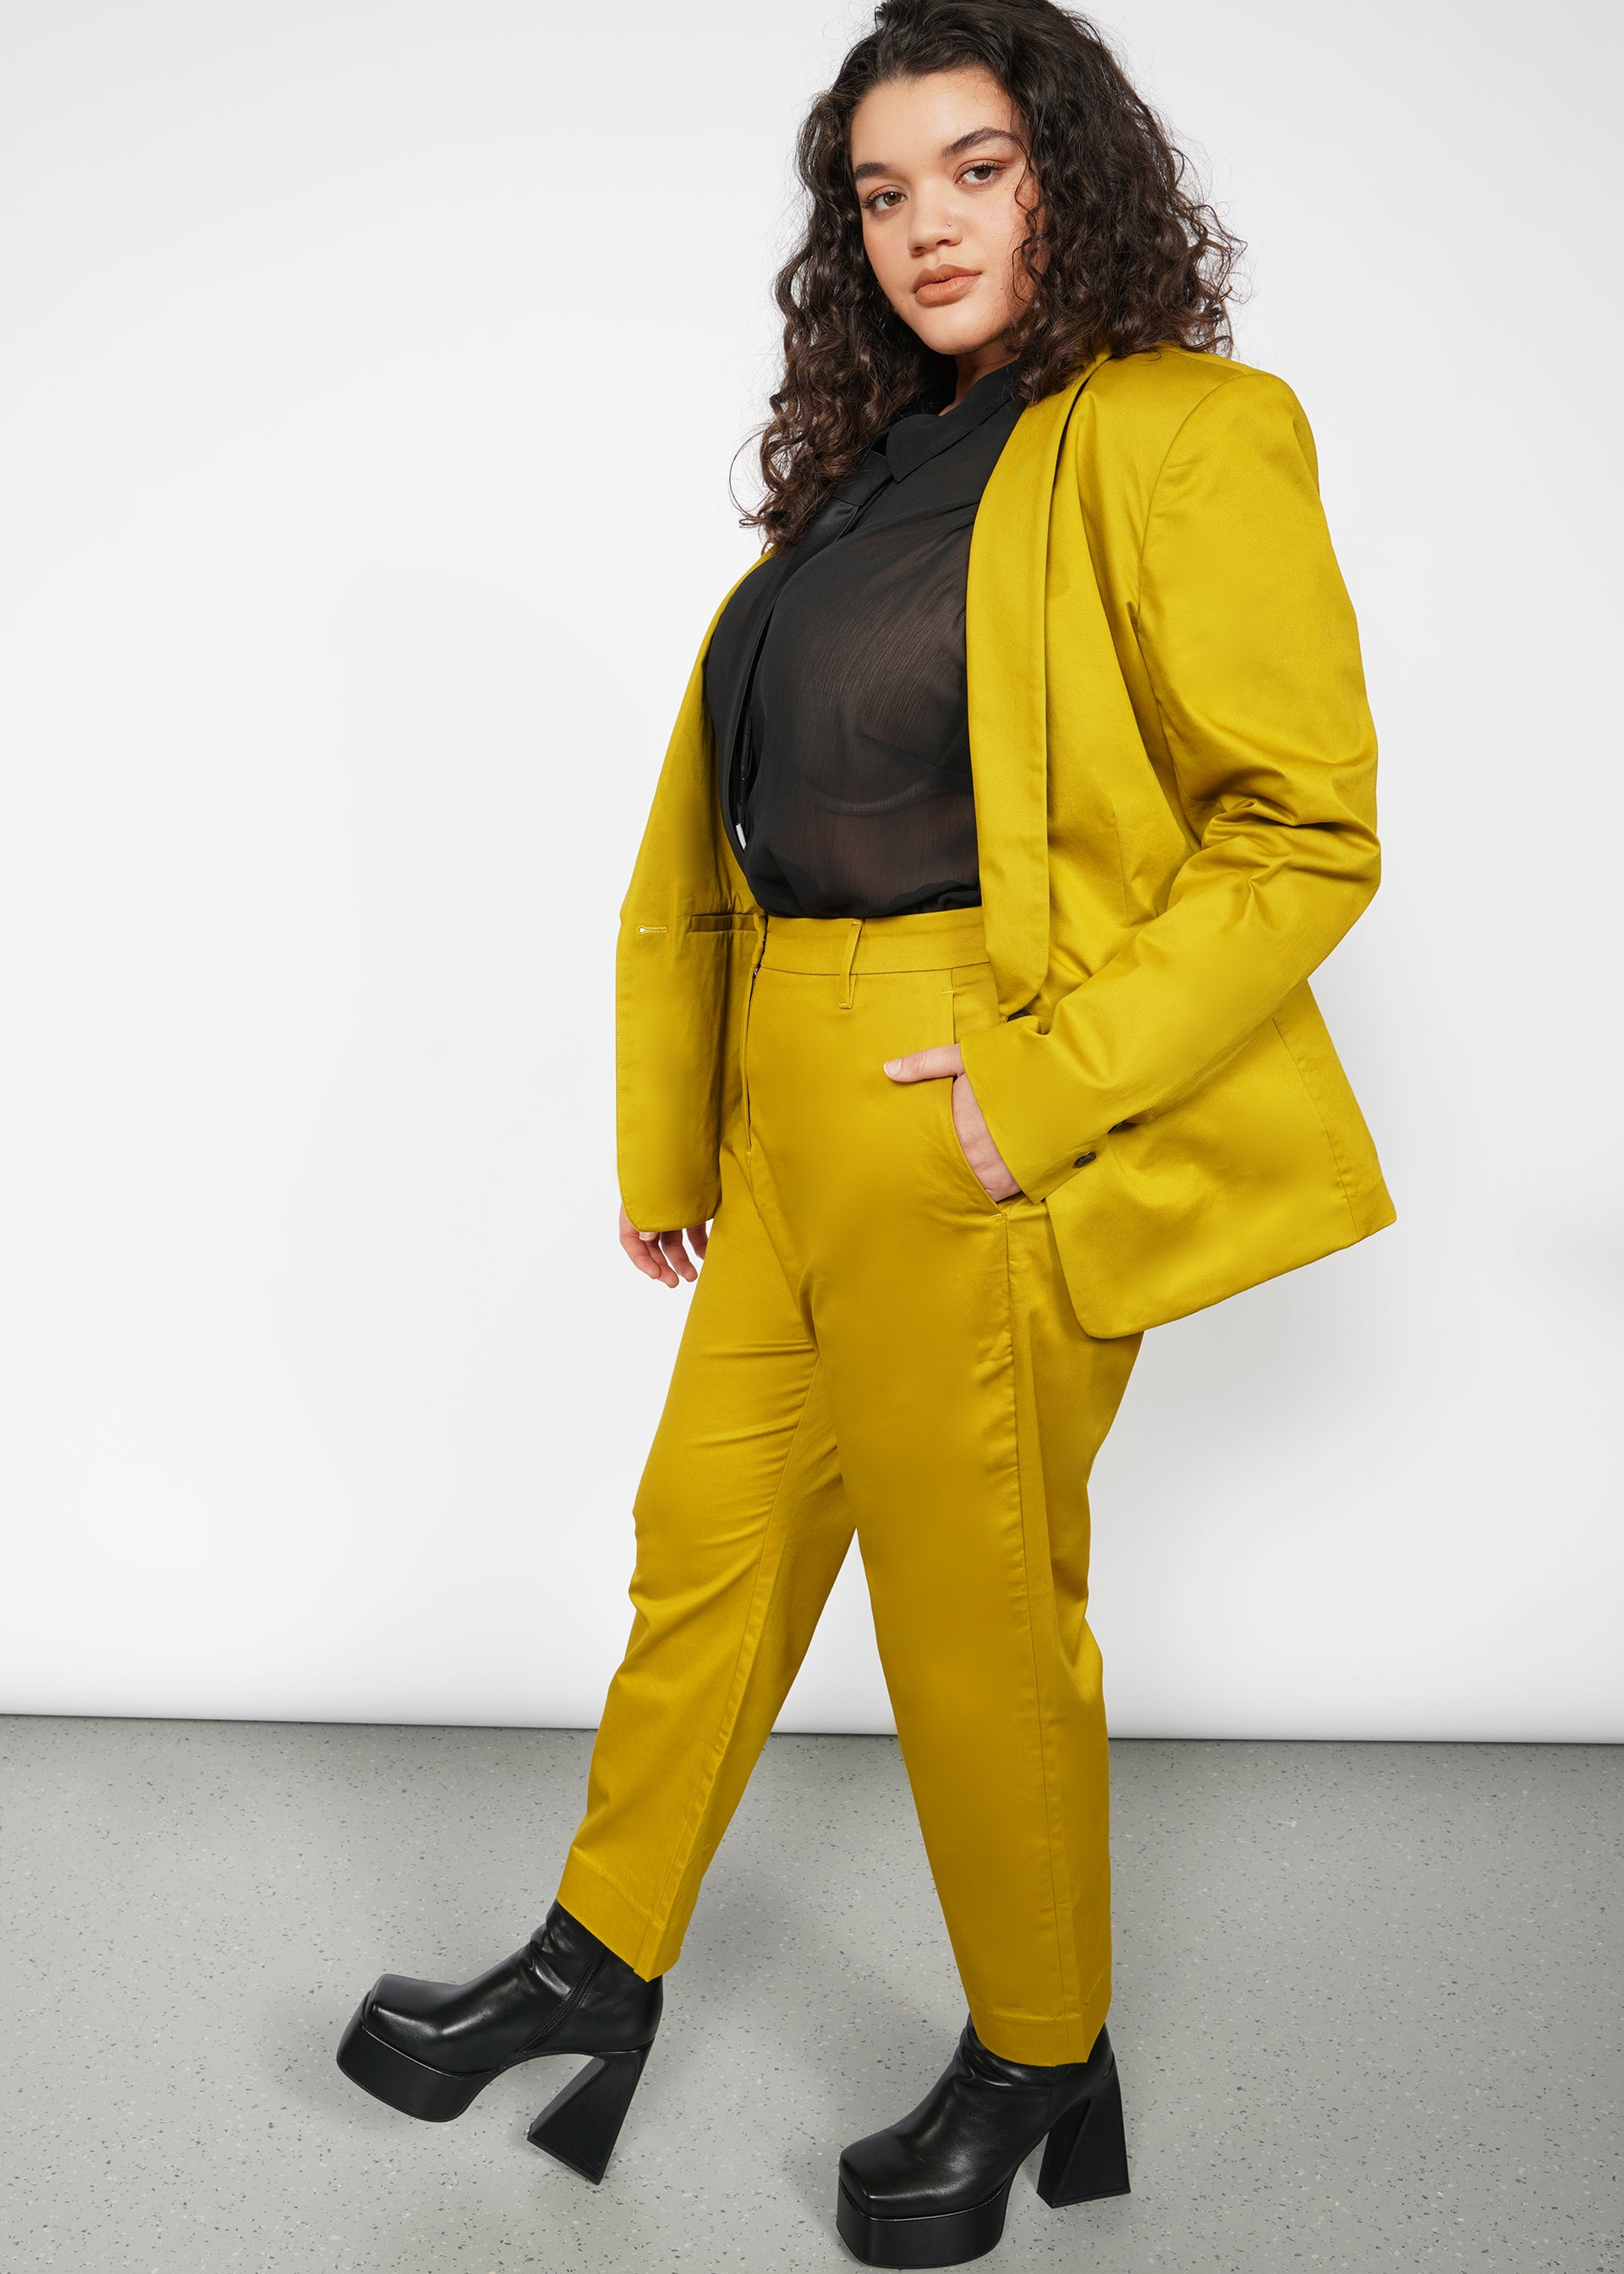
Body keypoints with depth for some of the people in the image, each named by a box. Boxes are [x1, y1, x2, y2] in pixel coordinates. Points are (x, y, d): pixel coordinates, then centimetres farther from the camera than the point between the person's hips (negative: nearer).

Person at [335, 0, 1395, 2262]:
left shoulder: (1177, 439, -8)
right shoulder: (872, 472, 15)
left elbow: (1308, 829, -14)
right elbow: (727, 831, 15)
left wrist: (1043, 1091, -20)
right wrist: (671, 1131, 14)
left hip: (988, 1135, -7)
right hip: (794, 1117, 8)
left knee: (977, 1610, 6)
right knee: (712, 1532, 16)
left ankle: (1042, 2066, 31)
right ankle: (599, 1968, 37)